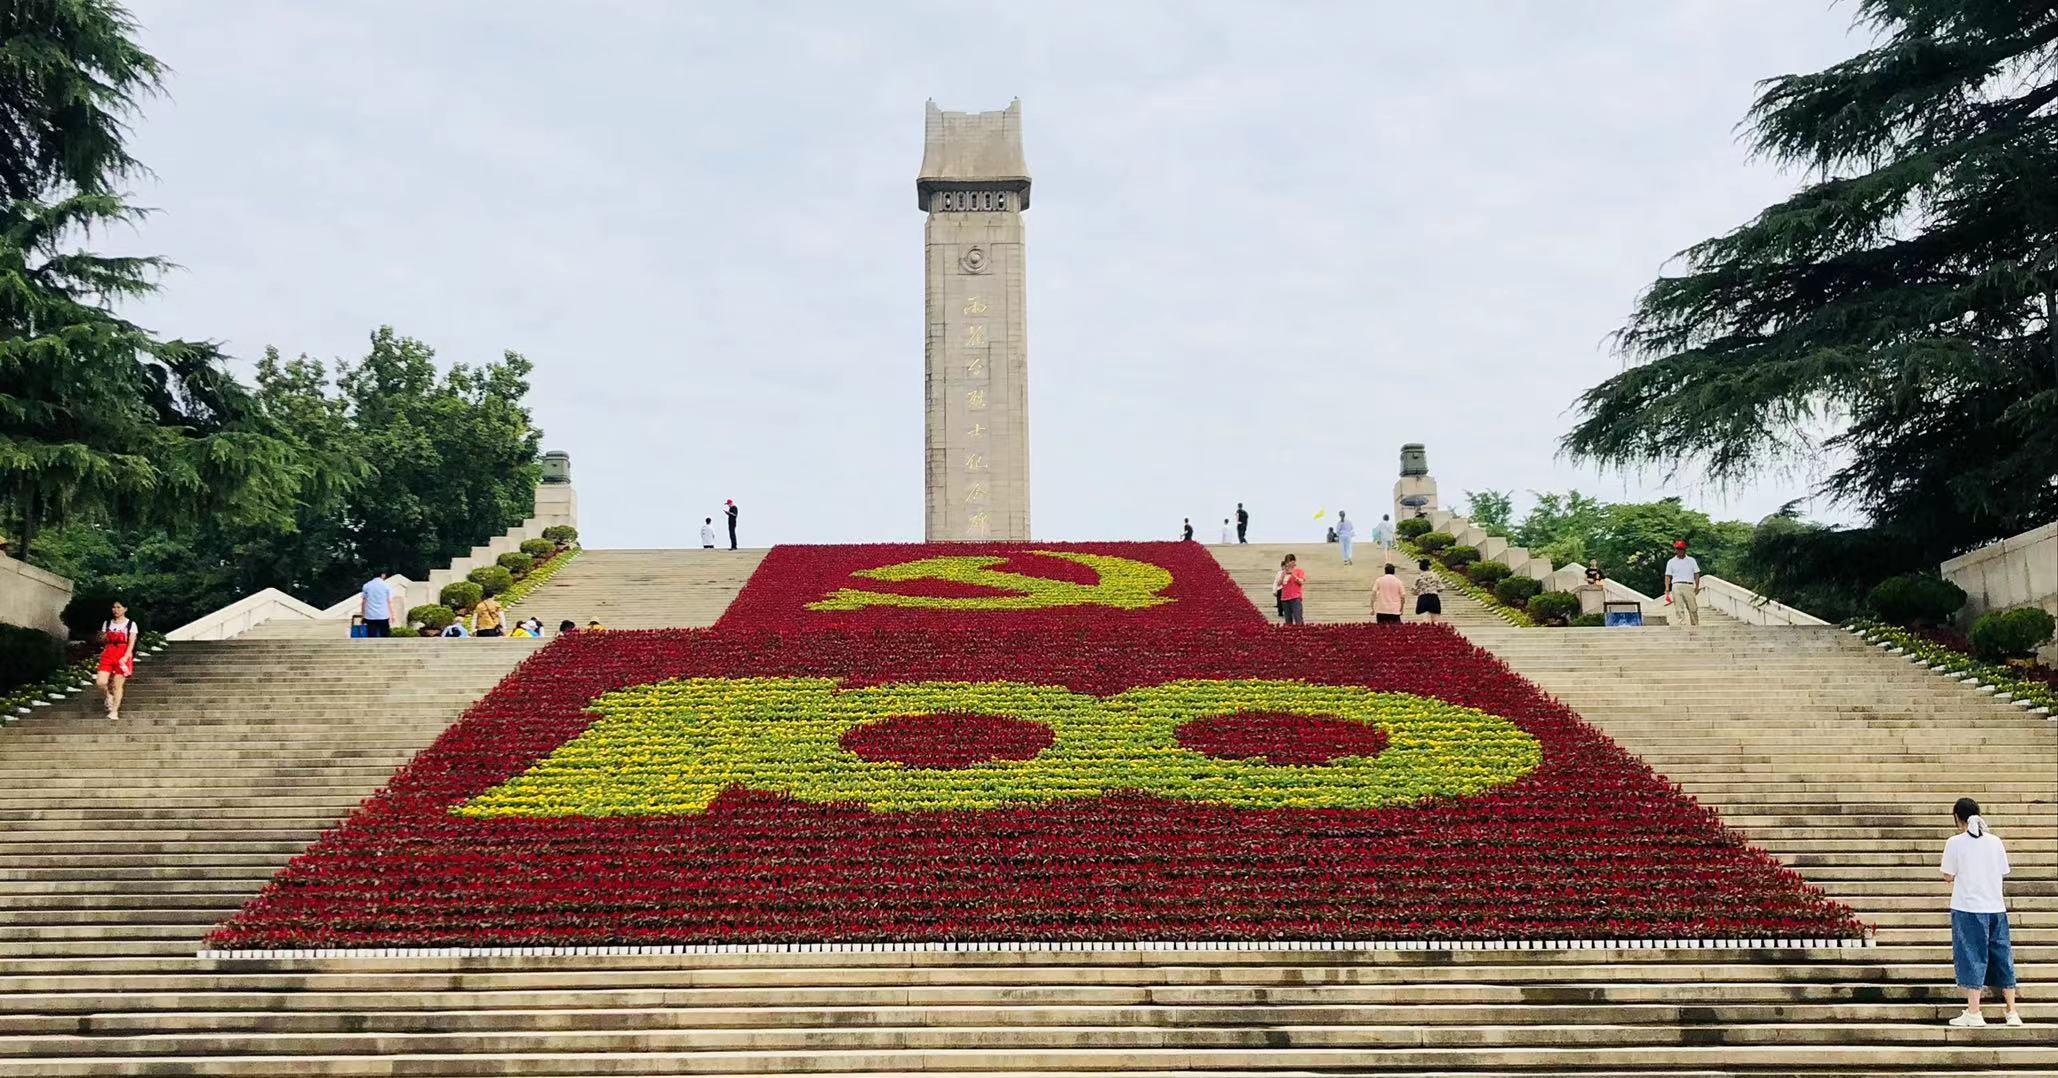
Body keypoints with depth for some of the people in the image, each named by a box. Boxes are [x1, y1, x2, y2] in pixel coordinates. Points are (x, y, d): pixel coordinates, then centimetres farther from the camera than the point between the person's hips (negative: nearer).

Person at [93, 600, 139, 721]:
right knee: (100, 682, -11)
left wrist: (125, 657, -17)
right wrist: (104, 638, -2)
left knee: (117, 685, -4)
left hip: (123, 656, -3)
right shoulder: (107, 623, 13)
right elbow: (102, 641, 20)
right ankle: (108, 696, 20)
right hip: (108, 654, 3)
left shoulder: (131, 624, 2)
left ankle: (114, 711, 1)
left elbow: (131, 643, -5)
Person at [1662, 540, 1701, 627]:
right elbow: (1668, 576, 8)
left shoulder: (1691, 560, 14)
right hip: (1676, 586, 0)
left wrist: (1697, 587, 1)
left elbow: (1696, 574, 12)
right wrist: (1667, 589, -3)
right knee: (1679, 609, -8)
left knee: (1693, 608, -3)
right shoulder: (1671, 562, 12)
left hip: (1689, 586, 1)